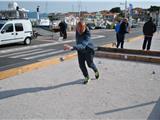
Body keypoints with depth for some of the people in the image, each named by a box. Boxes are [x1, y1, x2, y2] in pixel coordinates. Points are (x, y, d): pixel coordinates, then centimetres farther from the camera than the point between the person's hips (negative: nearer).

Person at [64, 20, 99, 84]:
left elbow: (82, 45, -53)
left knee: (90, 64, 15)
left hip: (88, 50, -5)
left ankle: (96, 71, 50)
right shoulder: (77, 30, -17)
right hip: (80, 50, 5)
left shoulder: (87, 34, -37)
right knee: (81, 65, 3)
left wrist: (72, 47, -66)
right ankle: (86, 77, 27)